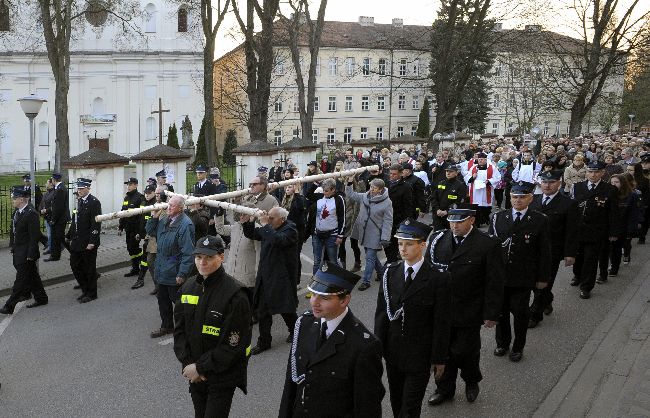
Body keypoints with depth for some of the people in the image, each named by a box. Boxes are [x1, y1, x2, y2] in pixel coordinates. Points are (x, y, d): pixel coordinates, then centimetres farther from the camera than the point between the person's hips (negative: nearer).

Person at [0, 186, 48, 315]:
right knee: (32, 276, 18)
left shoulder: (31, 214, -20)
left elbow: (35, 236, -20)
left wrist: (30, 255, -18)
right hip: (18, 251, 9)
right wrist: (12, 246, 12)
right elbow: (14, 230, 15)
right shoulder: (17, 211, 6)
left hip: (26, 254, -9)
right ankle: (41, 298, 30)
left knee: (21, 279, 0)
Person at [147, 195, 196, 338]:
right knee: (163, 299, 20)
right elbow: (150, 231, 19)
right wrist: (154, 217, 2)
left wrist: (182, 274, -24)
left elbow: (188, 252, -24)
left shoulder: (185, 225, -23)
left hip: (174, 273, -9)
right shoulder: (164, 220, 5)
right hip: (162, 271, 9)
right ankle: (166, 326, 37)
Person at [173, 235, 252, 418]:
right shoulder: (188, 287, 1)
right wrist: (188, 363, -7)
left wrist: (201, 367, -15)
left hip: (222, 377, -6)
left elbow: (232, 344, -19)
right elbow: (179, 329, 5)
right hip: (194, 375, 6)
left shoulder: (234, 295, -19)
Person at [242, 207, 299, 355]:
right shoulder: (268, 229, 8)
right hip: (265, 276, 7)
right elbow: (251, 234, 19)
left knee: (286, 309, 9)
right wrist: (246, 222, 2)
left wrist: (265, 225, -29)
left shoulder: (290, 229, -15)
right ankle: (264, 342, 18)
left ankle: (295, 331, 35)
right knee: (262, 310, 8)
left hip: (282, 277, -7)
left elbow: (277, 240, -34)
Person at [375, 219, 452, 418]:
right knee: (396, 402, 17)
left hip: (420, 355, -4)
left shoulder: (438, 278, -13)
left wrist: (439, 358, -6)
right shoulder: (390, 272, -1)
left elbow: (442, 323, -9)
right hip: (393, 351, 4)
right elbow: (381, 312, 2)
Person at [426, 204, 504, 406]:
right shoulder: (438, 239, -2)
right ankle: (444, 389, 34)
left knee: (466, 352, 10)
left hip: (469, 314, -3)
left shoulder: (487, 245, -14)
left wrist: (491, 314, -10)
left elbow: (495, 284, -10)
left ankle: (471, 381, 41)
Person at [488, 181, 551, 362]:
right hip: (499, 275, 2)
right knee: (500, 310, 15)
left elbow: (544, 252, -3)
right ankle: (502, 343, 34)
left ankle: (518, 347, 29)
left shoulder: (540, 220, -6)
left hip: (523, 278, -2)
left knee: (520, 313, 9)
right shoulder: (498, 217, 0)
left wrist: (543, 277, -2)